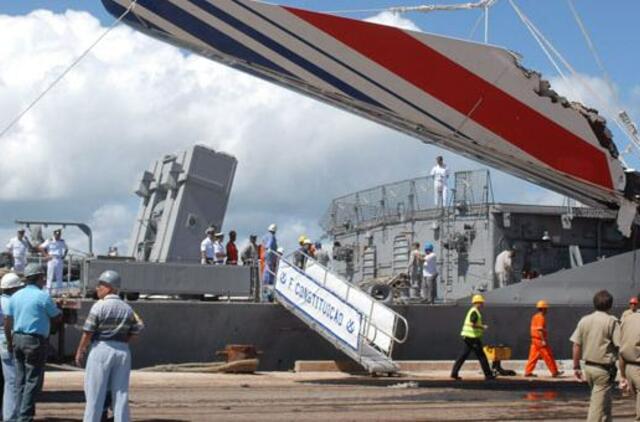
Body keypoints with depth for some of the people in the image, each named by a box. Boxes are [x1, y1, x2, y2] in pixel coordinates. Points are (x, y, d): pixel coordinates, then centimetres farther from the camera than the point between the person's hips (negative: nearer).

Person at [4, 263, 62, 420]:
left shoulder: (16, 296, 9)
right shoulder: (43, 296, -10)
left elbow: (7, 322, 10)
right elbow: (57, 318, -3)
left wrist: (10, 341, 19)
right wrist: (58, 309, 18)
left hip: (17, 339, 7)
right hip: (35, 342, -7)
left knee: (21, 380, 12)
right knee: (33, 381, -3)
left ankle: (22, 414, 14)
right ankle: (25, 416, -7)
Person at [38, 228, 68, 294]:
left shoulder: (62, 241, 11)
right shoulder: (49, 241, -2)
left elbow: (66, 249, 26)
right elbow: (41, 248, -3)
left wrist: (64, 256, 10)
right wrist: (46, 256, -8)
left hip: (60, 260, 4)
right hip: (52, 260, -4)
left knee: (59, 277, 5)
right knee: (50, 276, -4)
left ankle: (58, 291, 11)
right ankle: (49, 291, -1)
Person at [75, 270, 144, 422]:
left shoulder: (99, 306, -9)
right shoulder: (127, 309, 7)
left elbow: (88, 332, -8)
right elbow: (135, 331, 6)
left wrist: (80, 351, 2)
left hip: (101, 349, -5)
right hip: (123, 351, 5)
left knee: (95, 393, 3)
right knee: (121, 392, 8)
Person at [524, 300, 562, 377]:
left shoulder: (535, 317, 15)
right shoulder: (541, 318, -15)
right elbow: (540, 330, -22)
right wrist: (543, 340, -24)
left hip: (534, 339, 10)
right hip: (540, 340, -10)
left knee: (533, 356, 9)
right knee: (548, 356, -2)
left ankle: (528, 372, 7)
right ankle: (554, 372, 3)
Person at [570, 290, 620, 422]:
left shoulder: (584, 320, 4)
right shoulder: (611, 321, -11)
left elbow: (576, 345, 6)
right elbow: (621, 346, -15)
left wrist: (576, 367, 13)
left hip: (589, 367, 6)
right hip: (604, 369, -6)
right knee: (599, 403, -2)